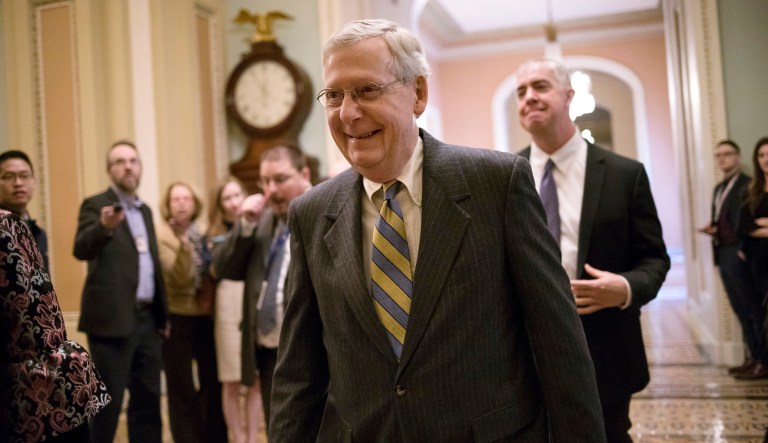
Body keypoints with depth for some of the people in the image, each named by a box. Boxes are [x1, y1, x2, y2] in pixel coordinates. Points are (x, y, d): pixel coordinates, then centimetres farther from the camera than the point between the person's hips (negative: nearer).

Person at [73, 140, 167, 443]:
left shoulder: (145, 210, 16)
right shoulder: (96, 205, -4)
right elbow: (81, 249, -22)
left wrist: (161, 314, 15)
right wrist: (104, 226, -43)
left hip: (148, 317, 7)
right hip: (113, 318, -6)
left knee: (148, 399, 12)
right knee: (108, 402, -1)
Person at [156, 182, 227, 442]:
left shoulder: (201, 233, 6)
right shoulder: (160, 234, -9)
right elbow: (180, 279, -20)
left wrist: (209, 296, 3)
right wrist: (184, 245, -31)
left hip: (204, 315, 5)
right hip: (177, 316, -5)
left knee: (213, 379, 11)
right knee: (182, 387, 1)